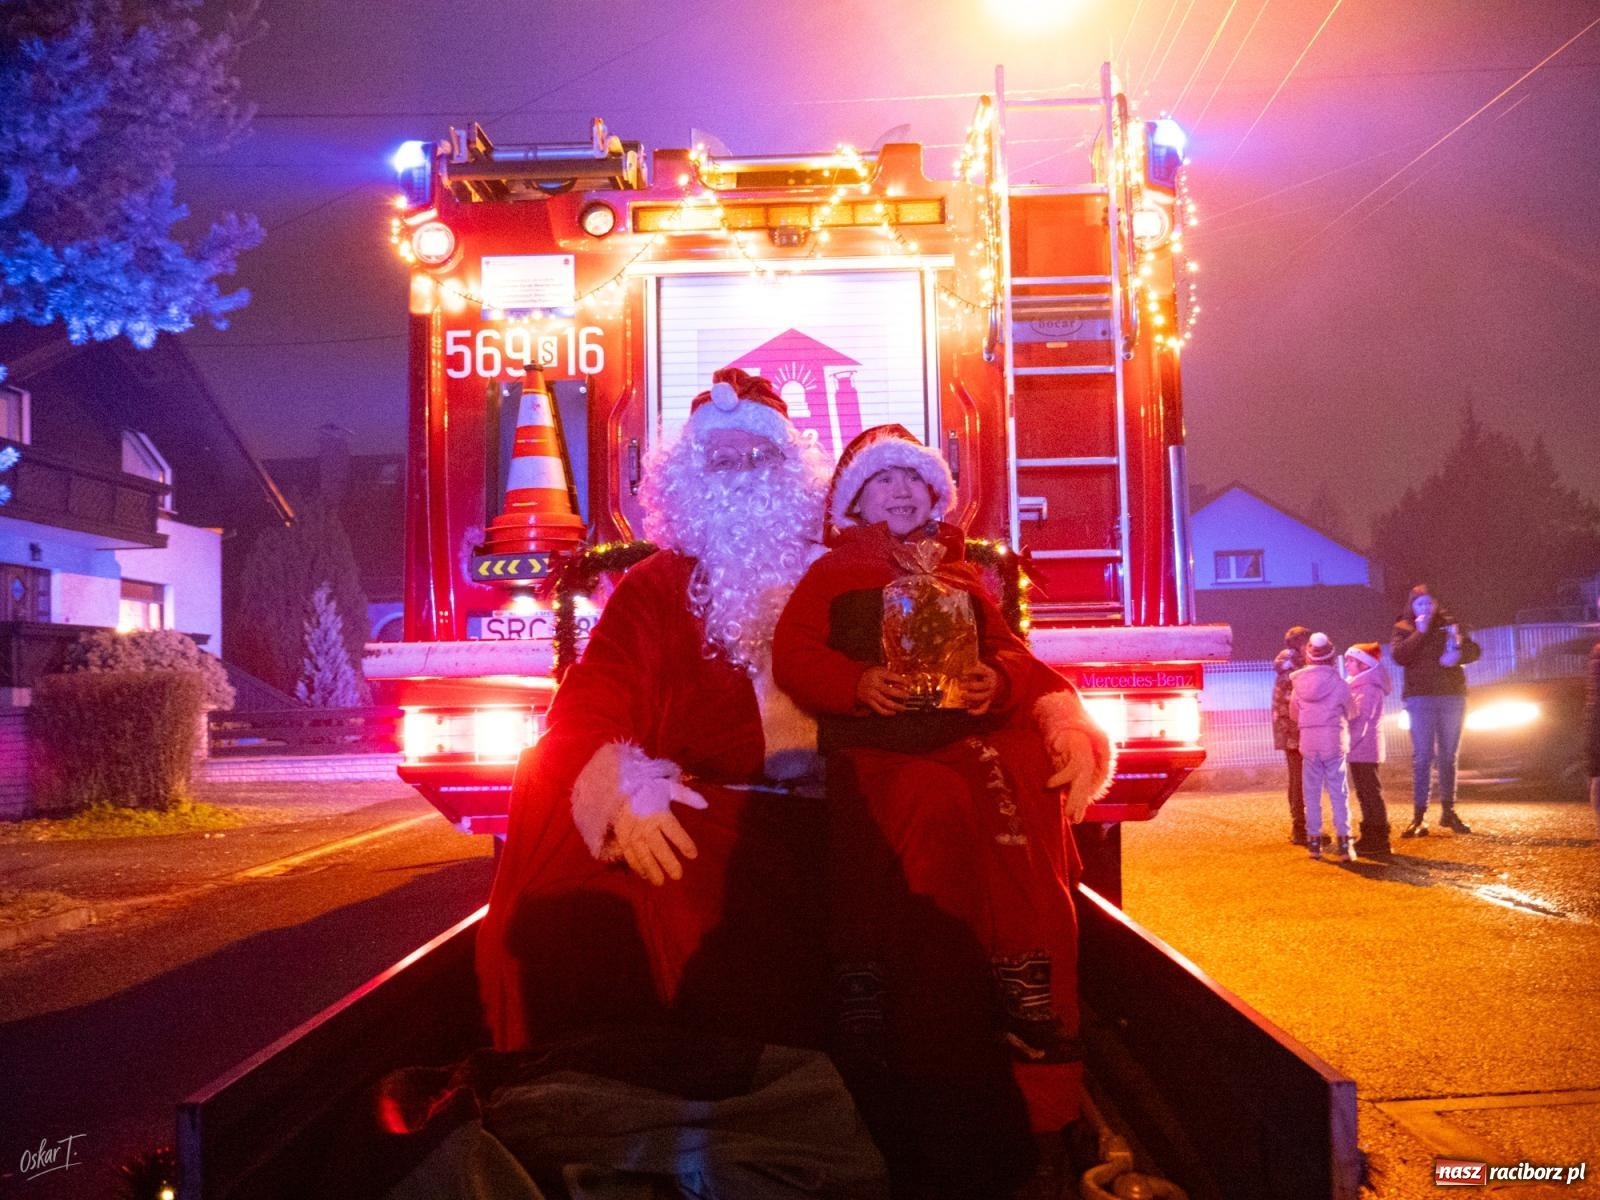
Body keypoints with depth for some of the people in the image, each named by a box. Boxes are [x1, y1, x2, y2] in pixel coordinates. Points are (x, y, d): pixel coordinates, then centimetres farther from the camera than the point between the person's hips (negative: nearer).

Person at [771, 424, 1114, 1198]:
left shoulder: (961, 576, 25)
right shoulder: (833, 573, 15)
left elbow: (1011, 651, 17)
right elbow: (792, 655, 2)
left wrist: (999, 680, -6)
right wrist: (859, 683, -14)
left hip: (968, 734, 3)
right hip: (875, 745, -2)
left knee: (1019, 809, -20)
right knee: (939, 810, -24)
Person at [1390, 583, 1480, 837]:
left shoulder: (1450, 623, 10)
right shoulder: (1404, 628, 5)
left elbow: (1474, 650, 6)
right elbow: (1398, 655, -10)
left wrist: (1458, 654, -15)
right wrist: (1420, 632, -13)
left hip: (1453, 696, 3)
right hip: (1420, 698, -2)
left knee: (1448, 757, 8)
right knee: (1422, 757, -7)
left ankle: (1448, 811, 16)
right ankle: (1419, 816, -6)